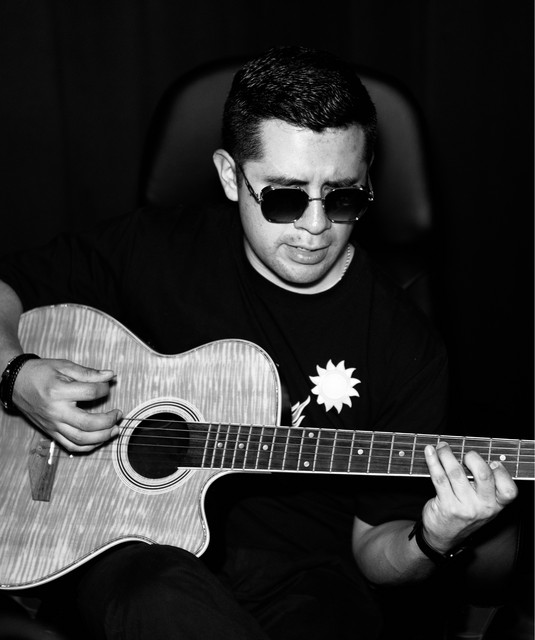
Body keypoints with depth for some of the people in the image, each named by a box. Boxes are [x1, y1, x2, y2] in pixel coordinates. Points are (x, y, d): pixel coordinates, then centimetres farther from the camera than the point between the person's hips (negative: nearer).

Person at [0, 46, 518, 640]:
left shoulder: (409, 351, -3)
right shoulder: (157, 249, -1)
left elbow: (373, 543, 3)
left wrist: (431, 541, -19)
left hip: (300, 571, 0)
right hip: (139, 543, 1)